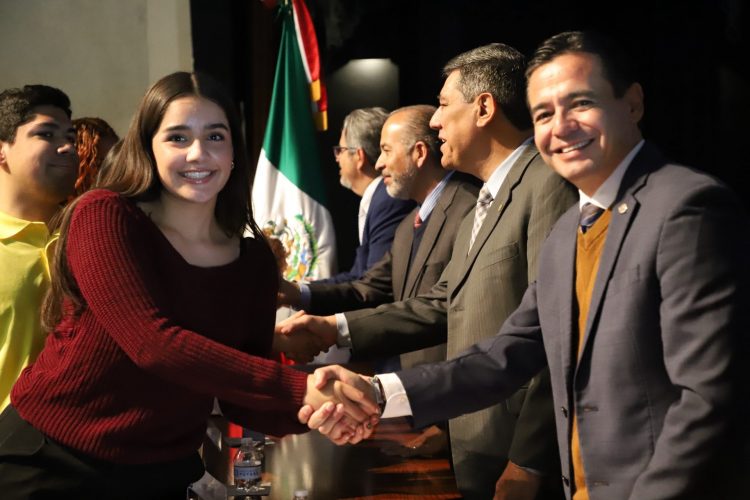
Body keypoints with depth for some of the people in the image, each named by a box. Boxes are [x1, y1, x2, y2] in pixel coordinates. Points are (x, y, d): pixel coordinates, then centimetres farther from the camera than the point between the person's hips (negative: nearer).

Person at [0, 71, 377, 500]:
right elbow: (153, 344, -26)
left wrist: (315, 412, -22)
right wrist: (298, 388, -32)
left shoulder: (256, 259, 0)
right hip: (50, 465, -4)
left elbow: (239, 398, -1)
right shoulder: (103, 216, -14)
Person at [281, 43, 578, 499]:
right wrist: (338, 328, 6)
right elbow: (444, 305, 16)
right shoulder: (484, 204, 17)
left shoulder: (548, 184, -16)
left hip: (521, 457, -9)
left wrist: (528, 462, -21)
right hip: (476, 451, 9)